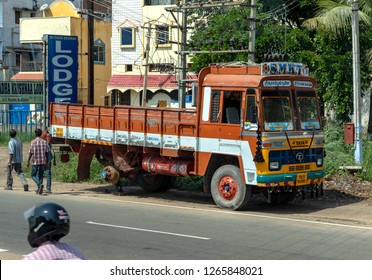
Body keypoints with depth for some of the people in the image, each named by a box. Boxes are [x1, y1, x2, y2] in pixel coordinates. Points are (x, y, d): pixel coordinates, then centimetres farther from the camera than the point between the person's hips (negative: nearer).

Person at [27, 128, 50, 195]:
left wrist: (28, 161, -1)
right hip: (43, 161, 4)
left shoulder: (33, 142, -9)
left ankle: (39, 184, -16)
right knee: (41, 175, 11)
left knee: (33, 175, 8)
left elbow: (31, 152, -9)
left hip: (35, 162, -4)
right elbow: (47, 153, 4)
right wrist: (47, 161, 13)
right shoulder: (44, 142, 2)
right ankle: (39, 190, 9)